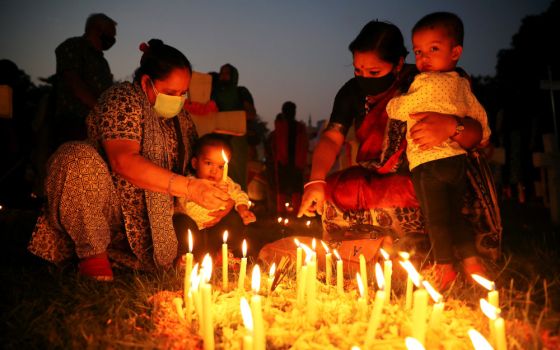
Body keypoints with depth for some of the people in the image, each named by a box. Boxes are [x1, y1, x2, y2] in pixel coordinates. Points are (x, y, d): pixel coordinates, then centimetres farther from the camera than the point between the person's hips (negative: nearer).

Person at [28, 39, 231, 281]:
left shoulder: (179, 117, 11)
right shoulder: (123, 99, -12)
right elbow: (123, 161, -30)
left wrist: (219, 197, -10)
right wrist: (188, 187, -38)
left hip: (149, 219, 7)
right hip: (107, 207, -6)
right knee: (78, 157, -33)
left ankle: (114, 251, 10)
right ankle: (92, 252, -17)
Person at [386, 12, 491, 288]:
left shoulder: (427, 84, -11)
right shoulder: (461, 84, 13)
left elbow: (400, 110, -3)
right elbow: (478, 114, 26)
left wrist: (390, 102, 21)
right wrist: (481, 137, 44)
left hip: (428, 162, -8)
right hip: (458, 159, 8)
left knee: (435, 217, 0)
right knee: (455, 214, 16)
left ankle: (445, 267, 5)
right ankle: (472, 262, 17)